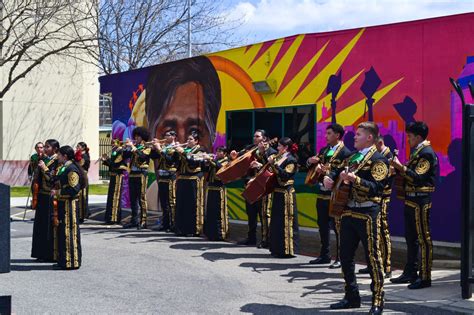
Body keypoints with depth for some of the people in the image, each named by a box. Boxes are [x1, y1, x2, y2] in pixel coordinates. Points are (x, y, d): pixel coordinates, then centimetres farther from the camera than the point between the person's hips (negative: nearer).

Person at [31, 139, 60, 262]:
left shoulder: (57, 161, -11)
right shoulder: (44, 160, 13)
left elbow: (55, 179, -18)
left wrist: (45, 169, -20)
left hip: (51, 198, -8)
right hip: (42, 197, 8)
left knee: (50, 225, -4)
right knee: (41, 224, 11)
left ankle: (52, 254, 3)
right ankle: (42, 253, 18)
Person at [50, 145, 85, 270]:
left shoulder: (72, 169, -17)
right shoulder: (64, 168, 14)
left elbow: (74, 189, -23)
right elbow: (56, 181, 25)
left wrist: (58, 192, -17)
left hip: (69, 205, -10)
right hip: (63, 204, 10)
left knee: (69, 233, -4)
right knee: (62, 232, 15)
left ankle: (71, 262, 2)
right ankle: (64, 260, 23)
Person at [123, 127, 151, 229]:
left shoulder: (147, 147, 0)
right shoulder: (133, 148, 18)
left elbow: (142, 156, -19)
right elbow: (125, 156, 10)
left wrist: (133, 147, -18)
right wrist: (127, 147, -3)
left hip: (141, 174, -7)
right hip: (132, 174, 7)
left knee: (141, 199, -7)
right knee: (133, 199, 9)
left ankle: (143, 221, -6)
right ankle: (134, 220, 16)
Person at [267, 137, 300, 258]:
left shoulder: (291, 160, -10)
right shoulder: (279, 158, 13)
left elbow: (285, 175, -23)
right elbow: (274, 173, 14)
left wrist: (274, 164, -22)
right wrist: (271, 163, 3)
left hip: (286, 194, -9)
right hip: (278, 193, 9)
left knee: (285, 222, -5)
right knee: (276, 221, 13)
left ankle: (287, 250, 1)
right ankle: (277, 248, 22)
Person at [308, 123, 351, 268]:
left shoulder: (345, 153, -10)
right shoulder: (323, 150, 15)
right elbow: (313, 165, 23)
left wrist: (327, 171, -24)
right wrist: (310, 161, 0)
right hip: (322, 193, 8)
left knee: (338, 227, -5)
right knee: (322, 225, 14)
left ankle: (341, 258, 0)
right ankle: (324, 255, 25)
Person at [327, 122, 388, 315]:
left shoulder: (378, 159, -8)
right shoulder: (353, 157, 17)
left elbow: (377, 188, -18)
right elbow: (338, 170, 26)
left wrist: (355, 179, -28)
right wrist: (329, 177, 4)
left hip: (367, 214, -8)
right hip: (348, 212, 8)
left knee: (372, 257, -4)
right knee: (345, 256, 10)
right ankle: (352, 297, 22)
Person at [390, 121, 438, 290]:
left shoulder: (427, 153, -14)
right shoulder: (417, 151, 16)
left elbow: (418, 178, -21)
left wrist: (401, 167, -21)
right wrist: (398, 166, 2)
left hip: (420, 201, -10)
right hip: (411, 200, 10)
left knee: (423, 239, -5)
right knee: (411, 238, 15)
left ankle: (425, 277, -2)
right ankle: (410, 272, 23)